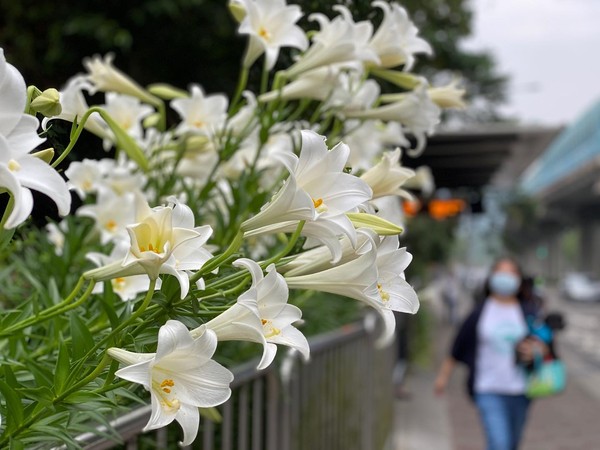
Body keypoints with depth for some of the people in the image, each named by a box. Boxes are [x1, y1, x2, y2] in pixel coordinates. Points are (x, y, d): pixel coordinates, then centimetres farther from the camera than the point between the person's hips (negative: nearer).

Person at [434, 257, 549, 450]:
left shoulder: (529, 311, 3)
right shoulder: (480, 311, 0)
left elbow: (545, 345, 4)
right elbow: (458, 347, 8)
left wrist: (536, 350, -19)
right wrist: (443, 375, 11)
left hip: (519, 391, 3)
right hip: (488, 391, -3)